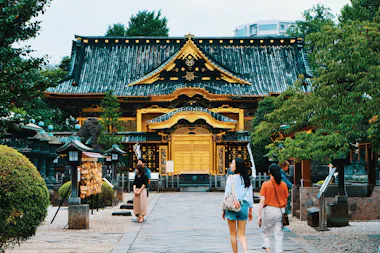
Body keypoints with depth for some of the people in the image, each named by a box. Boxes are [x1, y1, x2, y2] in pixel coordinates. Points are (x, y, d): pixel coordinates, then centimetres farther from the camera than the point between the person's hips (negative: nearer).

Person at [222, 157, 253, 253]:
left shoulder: (231, 178, -9)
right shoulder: (247, 179, 5)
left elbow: (227, 195, -9)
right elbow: (250, 196, 9)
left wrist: (224, 209, 0)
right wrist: (250, 211, 17)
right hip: (244, 206, 4)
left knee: (233, 233, 9)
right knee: (242, 233, 7)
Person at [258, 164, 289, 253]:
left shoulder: (266, 184, -7)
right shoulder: (284, 185, 2)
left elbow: (262, 201, -8)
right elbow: (285, 201, 8)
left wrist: (259, 215, -5)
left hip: (269, 210, -2)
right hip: (281, 211, 2)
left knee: (265, 232, 14)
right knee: (279, 235, 6)